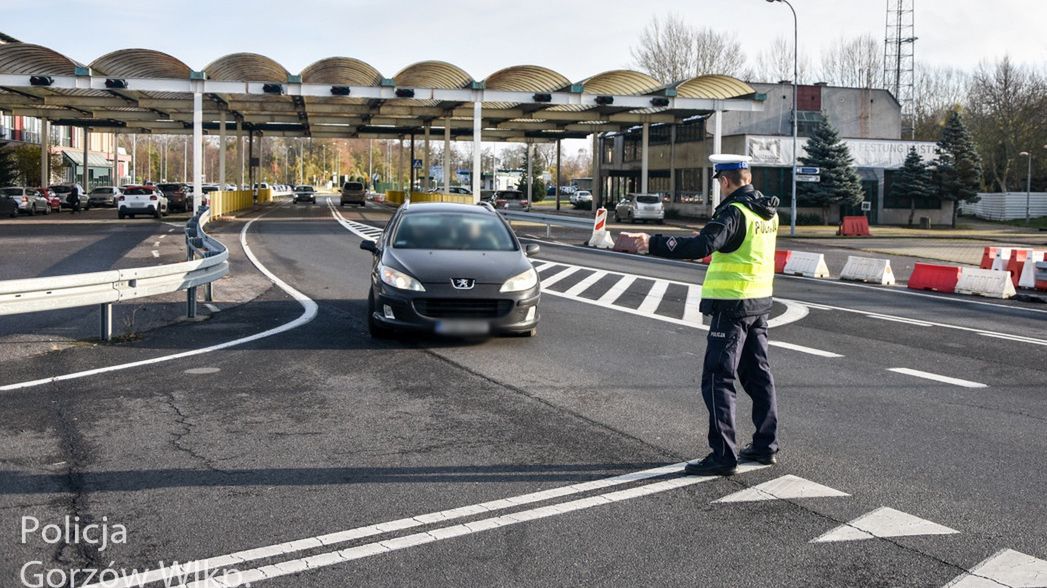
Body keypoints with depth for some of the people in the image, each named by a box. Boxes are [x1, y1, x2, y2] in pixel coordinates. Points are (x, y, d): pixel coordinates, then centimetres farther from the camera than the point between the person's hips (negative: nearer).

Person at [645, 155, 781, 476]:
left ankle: (723, 455, -6)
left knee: (717, 380, -5)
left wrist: (652, 243, -32)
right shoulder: (768, 212, 9)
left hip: (732, 307, -9)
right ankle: (766, 446, 24)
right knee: (758, 375, 17)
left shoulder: (734, 212, -18)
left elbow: (701, 246, -31)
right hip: (759, 303, 9)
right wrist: (710, 241, 39)